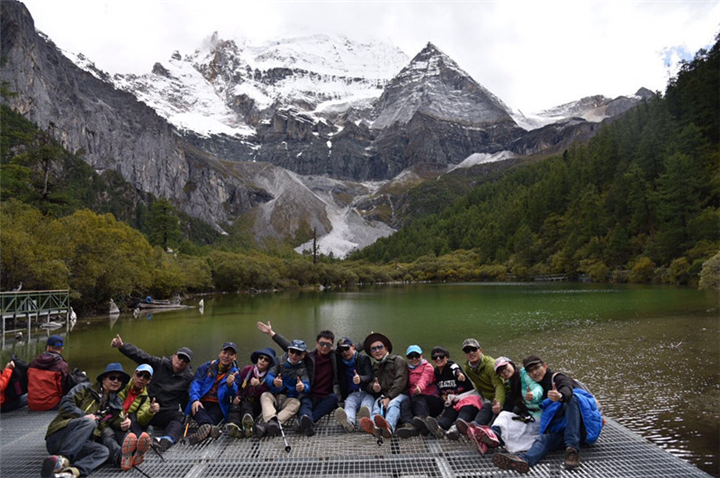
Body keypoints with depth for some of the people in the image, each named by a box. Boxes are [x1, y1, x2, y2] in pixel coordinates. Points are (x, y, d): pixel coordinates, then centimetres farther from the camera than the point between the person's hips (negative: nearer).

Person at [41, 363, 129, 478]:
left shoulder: (116, 403, 20)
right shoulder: (86, 388, 4)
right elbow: (65, 405, -6)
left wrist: (123, 424, -6)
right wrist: (84, 416, -20)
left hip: (78, 445, 4)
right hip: (59, 436, -4)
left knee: (103, 451, -28)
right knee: (89, 422, -33)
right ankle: (62, 459, -43)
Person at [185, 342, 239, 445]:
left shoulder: (235, 373, 10)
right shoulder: (206, 367, 15)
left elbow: (234, 395, -5)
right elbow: (196, 383, 1)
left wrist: (230, 385, -29)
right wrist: (195, 399, -19)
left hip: (218, 405, -1)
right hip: (201, 402, 1)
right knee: (196, 408, -32)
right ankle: (209, 426, -59)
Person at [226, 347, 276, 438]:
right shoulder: (247, 370, 9)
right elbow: (237, 384, 13)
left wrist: (258, 386, -21)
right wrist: (236, 396, -5)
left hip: (254, 404, -2)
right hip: (240, 400, 2)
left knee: (246, 407, -34)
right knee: (235, 407, -31)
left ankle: (248, 426, -67)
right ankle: (234, 425, -61)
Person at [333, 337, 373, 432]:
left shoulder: (364, 358, 8)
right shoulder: (340, 363, 18)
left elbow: (369, 376, -7)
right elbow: (340, 382, 23)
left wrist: (360, 379, -29)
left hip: (366, 393, -1)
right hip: (352, 394, 1)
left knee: (367, 405, -35)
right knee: (349, 405, -33)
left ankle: (366, 420, -67)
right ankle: (348, 422, -64)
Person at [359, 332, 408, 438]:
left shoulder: (398, 360, 9)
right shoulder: (374, 366, 28)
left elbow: (400, 381, -5)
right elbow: (368, 384, 19)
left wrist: (388, 397, -16)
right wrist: (372, 387, -8)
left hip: (399, 394, -3)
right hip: (381, 396, 4)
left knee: (393, 403, -38)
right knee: (376, 404, -32)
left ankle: (388, 426, -69)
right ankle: (374, 426, -64)